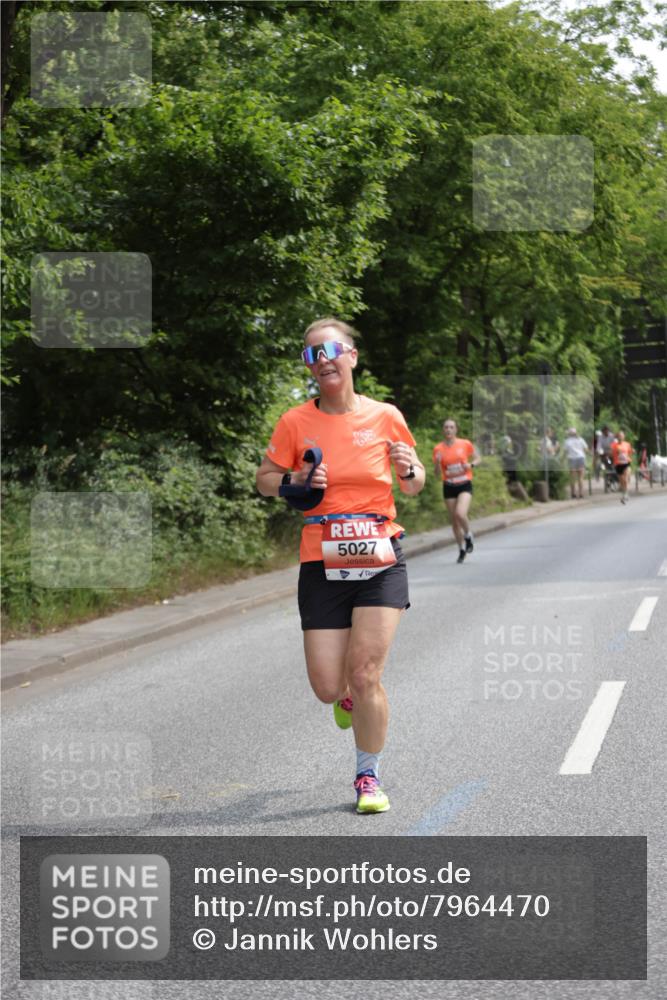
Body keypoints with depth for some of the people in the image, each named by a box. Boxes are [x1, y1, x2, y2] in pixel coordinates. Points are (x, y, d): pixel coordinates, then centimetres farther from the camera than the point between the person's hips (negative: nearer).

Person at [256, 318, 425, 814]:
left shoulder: (385, 417, 2)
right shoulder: (296, 423, 0)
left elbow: (416, 485, 13)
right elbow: (264, 479, 10)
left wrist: (408, 469, -9)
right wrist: (294, 480, -10)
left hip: (380, 561, -1)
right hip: (322, 566, 1)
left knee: (365, 675, -10)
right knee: (328, 688, -1)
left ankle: (369, 777, 10)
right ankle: (349, 697, 39)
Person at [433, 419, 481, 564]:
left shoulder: (465, 444, -4)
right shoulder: (438, 449, -3)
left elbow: (477, 458, 10)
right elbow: (437, 473, -1)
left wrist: (471, 464, -11)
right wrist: (437, 462, -21)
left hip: (465, 485, -2)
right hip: (449, 487, 2)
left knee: (460, 514, -25)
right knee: (454, 521, 6)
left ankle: (468, 535, 6)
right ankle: (462, 549, 24)